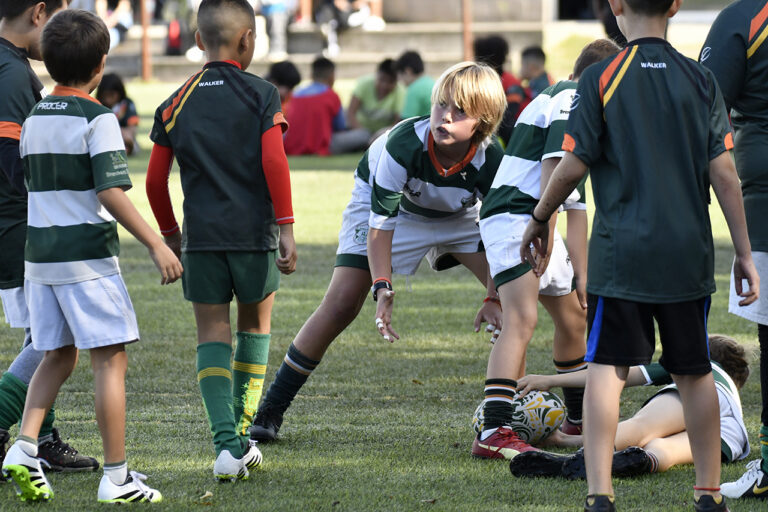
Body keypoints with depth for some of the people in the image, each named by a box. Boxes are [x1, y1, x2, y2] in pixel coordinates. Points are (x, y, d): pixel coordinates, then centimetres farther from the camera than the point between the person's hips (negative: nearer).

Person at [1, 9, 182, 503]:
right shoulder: (98, 119, -12)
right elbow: (112, 194, -18)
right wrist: (156, 245, -15)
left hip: (41, 256, 7)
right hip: (88, 256, -7)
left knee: (58, 356, 17)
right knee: (111, 359, -1)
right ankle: (117, 477, -2)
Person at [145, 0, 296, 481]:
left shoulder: (177, 104, 6)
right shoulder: (261, 94, -2)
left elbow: (155, 181, 8)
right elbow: (274, 163, -12)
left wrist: (170, 234, 21)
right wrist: (286, 228, -9)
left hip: (201, 238, 1)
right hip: (254, 232, -1)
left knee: (213, 334, 3)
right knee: (255, 323, 18)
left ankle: (227, 444, -13)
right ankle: (243, 434, 16)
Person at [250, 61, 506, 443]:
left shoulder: (490, 163, -31)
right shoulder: (404, 143, -39)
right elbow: (381, 219, -32)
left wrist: (495, 299, -20)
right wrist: (382, 288, -36)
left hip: (456, 215, 3)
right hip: (384, 200, -3)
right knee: (341, 305, -15)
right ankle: (270, 411, -6)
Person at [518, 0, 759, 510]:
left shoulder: (601, 78, -6)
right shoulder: (700, 80, 2)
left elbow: (574, 165, -6)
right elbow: (723, 170, 0)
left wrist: (539, 219, 12)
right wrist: (744, 252, 6)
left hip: (621, 252, -3)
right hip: (689, 253, 3)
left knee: (606, 368, -2)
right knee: (694, 372, 12)